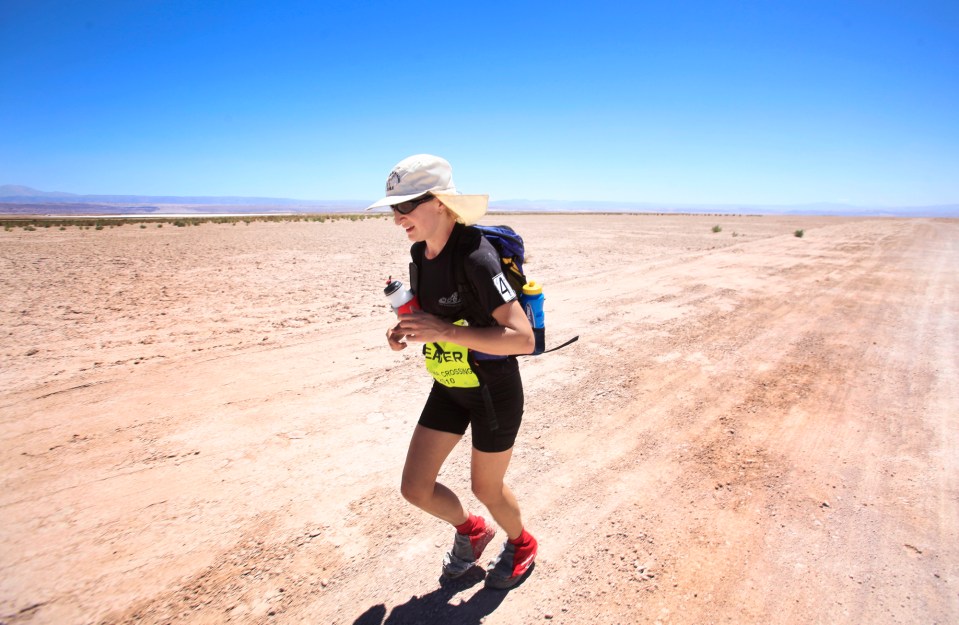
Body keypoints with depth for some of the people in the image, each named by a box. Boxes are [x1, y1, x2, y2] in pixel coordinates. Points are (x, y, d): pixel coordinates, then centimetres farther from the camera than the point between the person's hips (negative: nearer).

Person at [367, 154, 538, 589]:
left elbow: (523, 339, -32)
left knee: (486, 487, 14)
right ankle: (471, 530, 41)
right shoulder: (420, 252, -3)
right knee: (415, 487, 9)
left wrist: (445, 331, -36)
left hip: (494, 392, -7)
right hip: (449, 388, 7)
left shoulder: (475, 257, -28)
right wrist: (406, 330, -6)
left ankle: (520, 546, 48)